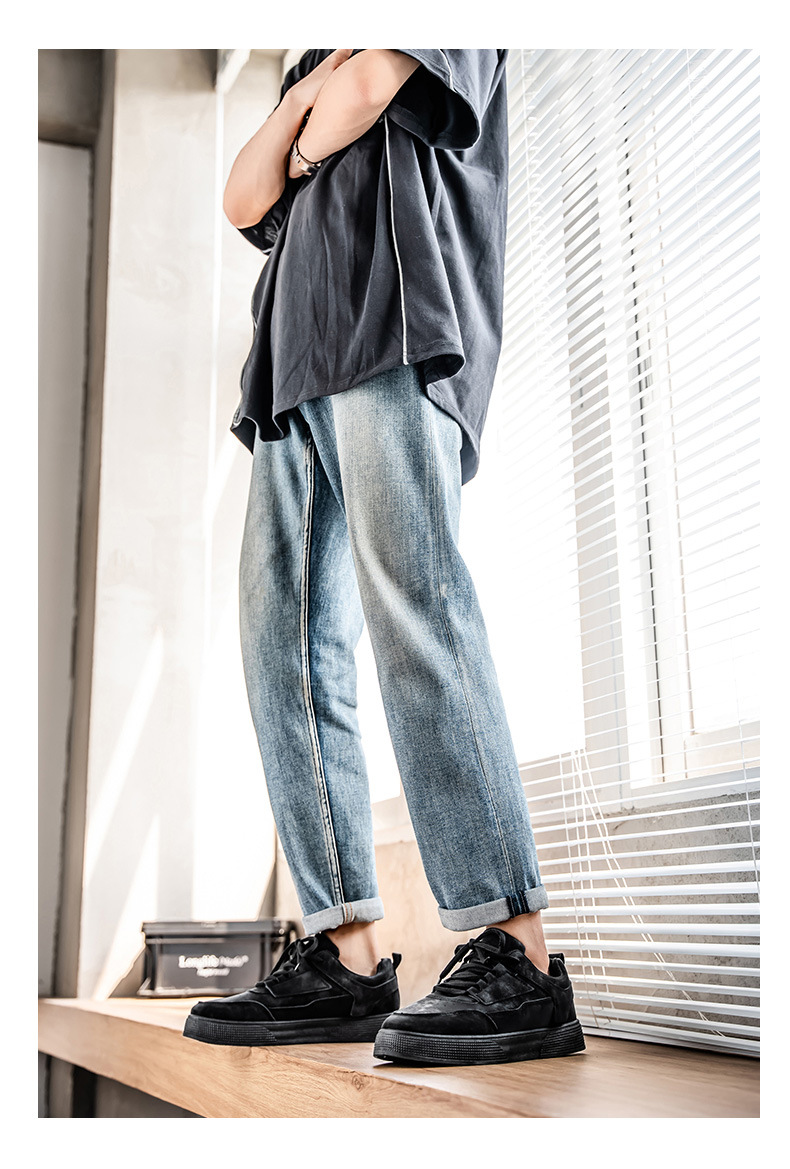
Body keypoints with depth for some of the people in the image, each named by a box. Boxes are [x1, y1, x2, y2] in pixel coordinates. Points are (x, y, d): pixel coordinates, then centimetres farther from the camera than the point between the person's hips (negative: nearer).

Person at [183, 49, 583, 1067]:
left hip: (398, 338, -8)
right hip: (297, 375, 8)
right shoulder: (312, 74, 38)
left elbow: (364, 91, -2)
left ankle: (517, 959, -27)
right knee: (283, 640, -7)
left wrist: (307, 146, 18)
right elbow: (245, 201, 20)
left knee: (406, 598, -25)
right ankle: (345, 959, -10)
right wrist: (313, 77, 15)